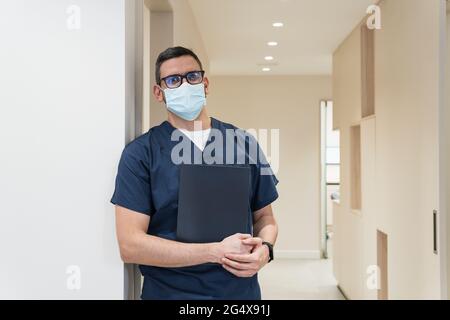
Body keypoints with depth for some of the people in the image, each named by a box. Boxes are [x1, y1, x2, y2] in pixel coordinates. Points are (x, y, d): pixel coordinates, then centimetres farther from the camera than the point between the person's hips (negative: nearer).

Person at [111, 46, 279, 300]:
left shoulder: (244, 144, 1)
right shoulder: (140, 153, -8)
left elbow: (264, 216, 9)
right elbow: (130, 245, -14)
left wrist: (265, 248, -13)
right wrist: (216, 252, -19)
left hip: (242, 291, 3)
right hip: (169, 292, -2)